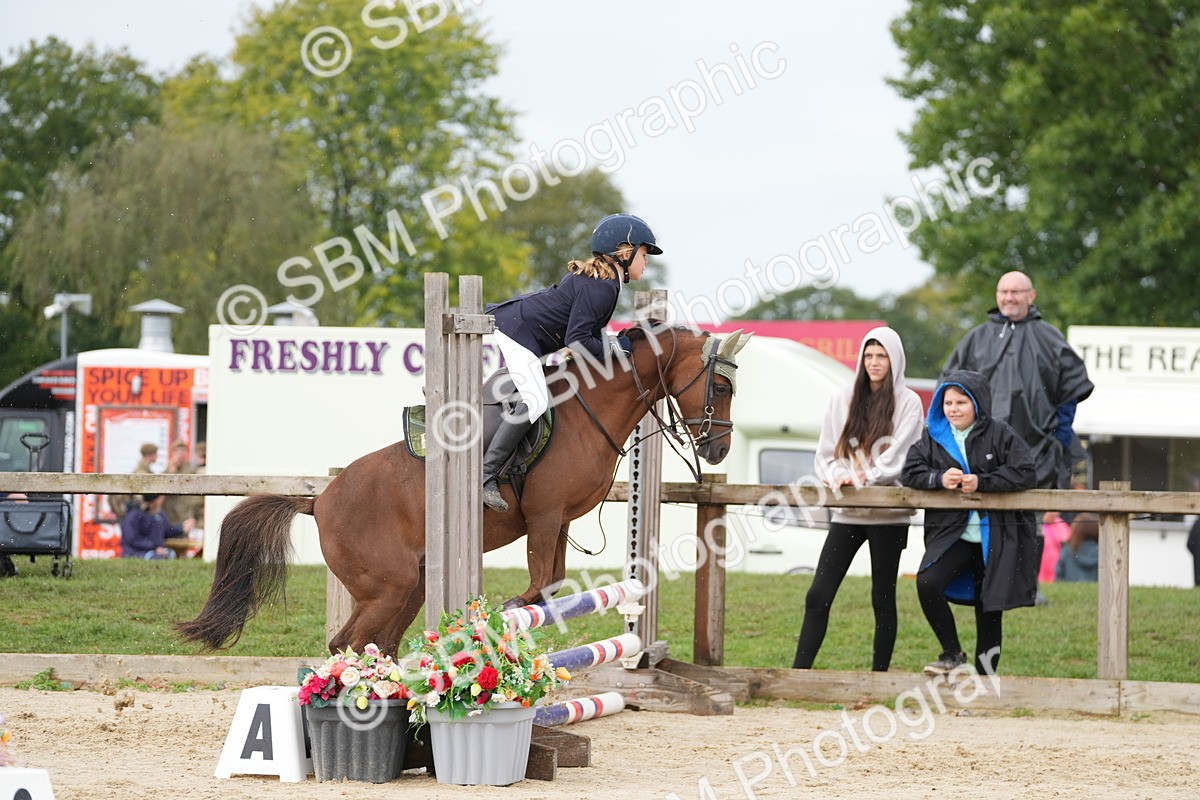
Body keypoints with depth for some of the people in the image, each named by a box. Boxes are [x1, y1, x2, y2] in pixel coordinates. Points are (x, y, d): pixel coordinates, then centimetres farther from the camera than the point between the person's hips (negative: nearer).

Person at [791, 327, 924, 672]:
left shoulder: (907, 403, 1)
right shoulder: (843, 400, 11)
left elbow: (901, 457, -9)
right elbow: (827, 452, 10)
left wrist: (865, 478, -20)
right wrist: (837, 475, -9)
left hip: (888, 513, -3)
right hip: (847, 512, 3)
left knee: (883, 598, 4)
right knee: (818, 595, -4)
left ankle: (879, 675, 10)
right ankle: (798, 672, -4)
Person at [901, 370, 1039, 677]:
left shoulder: (1000, 435, -3)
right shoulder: (934, 437, 7)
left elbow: (1025, 473, -12)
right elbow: (910, 472, 3)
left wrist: (981, 482, -20)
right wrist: (939, 479, -17)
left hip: (994, 537, -2)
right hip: (951, 533, 2)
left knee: (988, 608, 3)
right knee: (927, 584, -22)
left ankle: (984, 675, 16)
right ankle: (952, 655, -7)